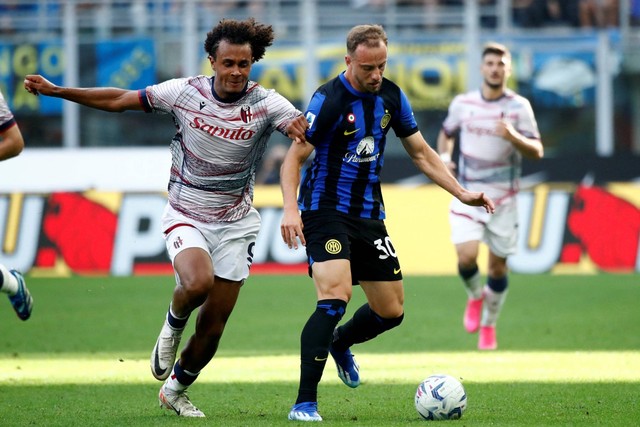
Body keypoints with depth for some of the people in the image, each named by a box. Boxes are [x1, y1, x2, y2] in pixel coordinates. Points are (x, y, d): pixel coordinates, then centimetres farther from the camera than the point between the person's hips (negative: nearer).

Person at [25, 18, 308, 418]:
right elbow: (119, 100, 0)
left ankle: (176, 391, 29)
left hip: (235, 223, 1)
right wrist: (56, 91, -3)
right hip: (186, 215, -1)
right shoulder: (185, 92, -9)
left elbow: (306, 130, -28)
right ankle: (173, 326, 4)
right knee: (198, 282, -32)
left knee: (214, 324, 4)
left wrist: (302, 130, -53)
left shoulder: (266, 103, -12)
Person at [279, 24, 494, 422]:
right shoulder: (329, 99, -16)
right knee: (336, 296, -25)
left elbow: (421, 152, 13)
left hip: (369, 215, 7)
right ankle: (305, 404, -21)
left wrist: (461, 192, 4)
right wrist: (291, 209, -30)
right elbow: (294, 157, -15)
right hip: (326, 212, -6)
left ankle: (340, 344, 43)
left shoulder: (391, 96, 3)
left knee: (391, 311, 9)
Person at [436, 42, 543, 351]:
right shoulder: (462, 104, 2)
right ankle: (475, 297, 15)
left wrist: (514, 137, -30)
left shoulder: (519, 107, -5)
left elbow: (537, 152, -10)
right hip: (467, 195, 1)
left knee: (498, 266, 5)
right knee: (466, 256, -18)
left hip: (503, 199, 0)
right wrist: (443, 155, -1)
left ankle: (489, 325, 27)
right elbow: (447, 133, 20)